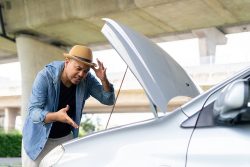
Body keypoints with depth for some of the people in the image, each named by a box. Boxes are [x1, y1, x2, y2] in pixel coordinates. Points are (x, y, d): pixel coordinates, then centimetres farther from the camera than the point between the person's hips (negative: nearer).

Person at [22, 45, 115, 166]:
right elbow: (33, 111, -28)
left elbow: (108, 100, -6)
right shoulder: (45, 76, -23)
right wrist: (56, 116, -48)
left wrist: (103, 80, -26)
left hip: (65, 138, 3)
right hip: (39, 138, -3)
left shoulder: (87, 80, -11)